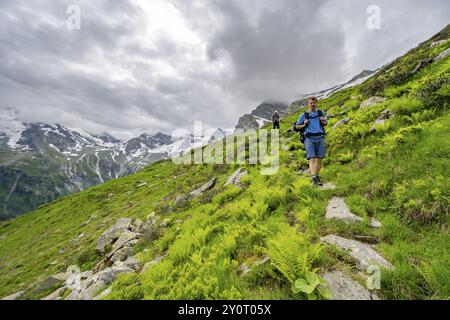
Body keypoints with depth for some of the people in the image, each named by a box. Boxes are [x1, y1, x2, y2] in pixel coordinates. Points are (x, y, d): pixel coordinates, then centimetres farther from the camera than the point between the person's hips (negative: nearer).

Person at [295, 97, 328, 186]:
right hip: (309, 139, -3)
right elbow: (297, 126, 12)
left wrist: (323, 121, 3)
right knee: (312, 159, -14)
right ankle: (313, 178, -21)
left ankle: (317, 177, 19)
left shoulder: (321, 113, 13)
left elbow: (326, 123, 26)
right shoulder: (304, 115, 6)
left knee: (319, 159, 3)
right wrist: (304, 125, -7)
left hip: (320, 138, 3)